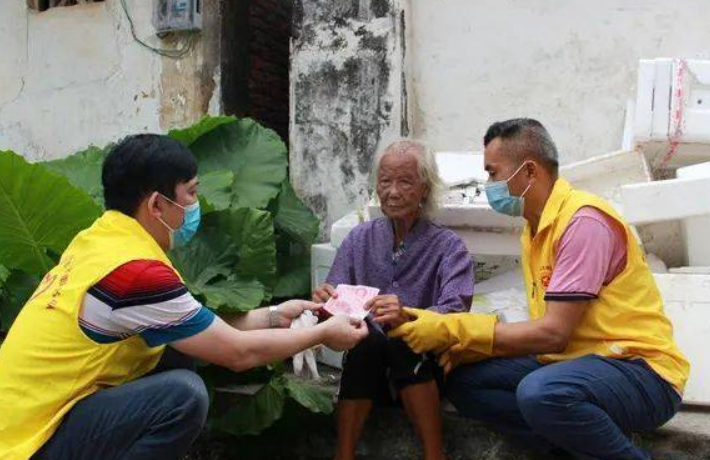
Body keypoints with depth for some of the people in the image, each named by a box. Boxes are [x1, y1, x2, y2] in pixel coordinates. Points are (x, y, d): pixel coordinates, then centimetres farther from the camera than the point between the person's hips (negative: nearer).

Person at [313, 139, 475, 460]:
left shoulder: (448, 247, -2)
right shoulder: (360, 239, 8)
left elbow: (455, 312, -18)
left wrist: (408, 317, -38)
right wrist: (325, 304, -25)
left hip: (423, 362, -2)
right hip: (367, 359, 2)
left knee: (403, 343, -33)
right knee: (366, 339, -30)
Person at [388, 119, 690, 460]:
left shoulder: (583, 220, -17)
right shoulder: (535, 229, 11)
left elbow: (553, 333, -23)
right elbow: (544, 329, 8)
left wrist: (453, 330, -19)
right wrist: (460, 347, -5)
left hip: (641, 371, -8)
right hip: (575, 361, 8)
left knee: (539, 393, -36)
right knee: (463, 381, -4)